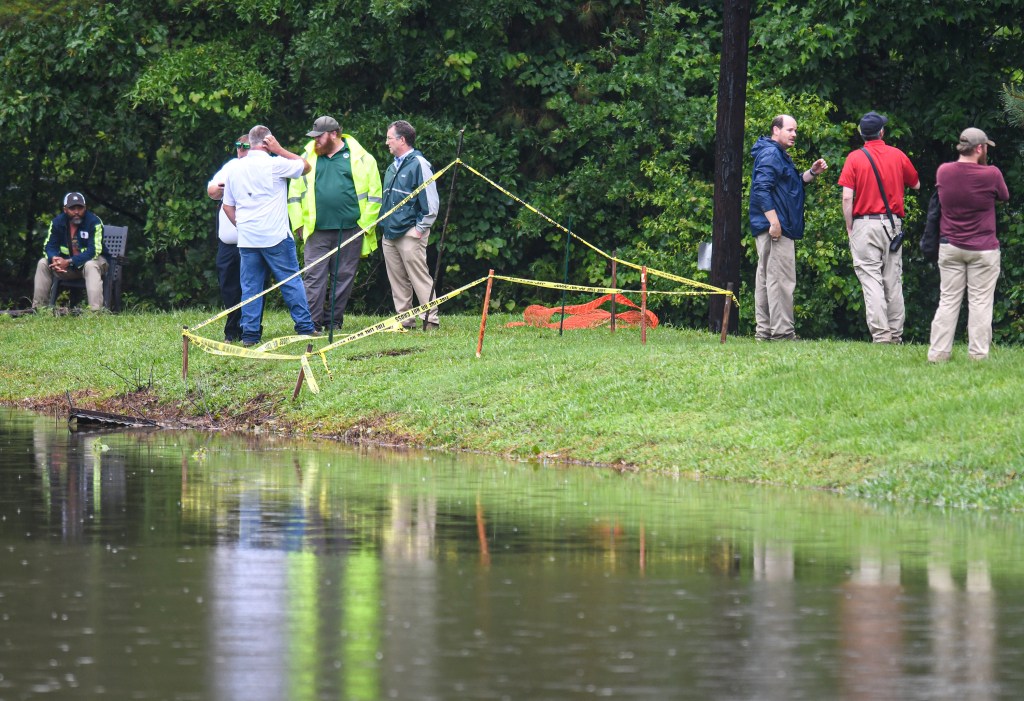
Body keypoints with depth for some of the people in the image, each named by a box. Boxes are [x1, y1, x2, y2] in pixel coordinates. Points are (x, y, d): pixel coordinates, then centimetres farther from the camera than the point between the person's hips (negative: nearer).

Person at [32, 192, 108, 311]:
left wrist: (69, 262, -36)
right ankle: (38, 308, -10)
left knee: (90, 265, -38)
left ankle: (96, 311, -49)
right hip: (66, 262, 5)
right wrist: (54, 259, -31)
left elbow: (94, 251, -27)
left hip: (92, 260, -5)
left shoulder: (94, 222, -21)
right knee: (43, 263, -13)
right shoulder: (57, 222, -5)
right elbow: (49, 247, -5)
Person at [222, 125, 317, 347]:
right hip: (275, 237, -4)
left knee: (250, 286, 5)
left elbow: (227, 206, 15)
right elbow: (305, 166, 5)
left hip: (246, 237, 4)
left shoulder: (236, 169, 10)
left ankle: (249, 334, 2)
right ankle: (305, 327, 4)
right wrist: (279, 150, 6)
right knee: (292, 282, 4)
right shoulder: (274, 164, -7)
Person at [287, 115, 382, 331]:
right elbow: (294, 192, 13)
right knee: (314, 277, -5)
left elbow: (374, 193, 5)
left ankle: (335, 321, 14)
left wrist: (366, 223, -1)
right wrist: (298, 223, 5)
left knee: (344, 277, 4)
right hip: (317, 231, 1)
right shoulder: (308, 158, 10)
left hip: (350, 230, -1)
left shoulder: (360, 158, 3)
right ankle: (312, 323, -5)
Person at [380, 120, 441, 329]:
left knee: (420, 278, -8)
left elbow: (431, 201, -12)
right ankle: (404, 318, 14)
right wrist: (384, 225, 17)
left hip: (410, 233, -8)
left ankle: (431, 319, -7)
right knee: (397, 280, 9)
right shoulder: (393, 167, 17)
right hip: (390, 234, 9)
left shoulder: (419, 164, -9)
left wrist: (421, 228, -13)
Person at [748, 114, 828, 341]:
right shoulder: (770, 154, -12)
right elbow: (762, 188, -21)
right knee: (780, 278, -12)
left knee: (766, 277, 12)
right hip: (775, 228, -11)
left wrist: (812, 173, 13)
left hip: (769, 229, 11)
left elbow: (792, 183, 32)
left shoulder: (780, 155, 22)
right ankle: (782, 331, -13)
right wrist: (774, 222, -25)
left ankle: (764, 330, 16)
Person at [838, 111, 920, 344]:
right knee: (893, 281, 9)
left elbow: (847, 198, -10)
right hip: (893, 224, 3)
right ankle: (895, 335, 12)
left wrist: (849, 229, -1)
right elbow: (916, 185, 17)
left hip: (864, 223, -3)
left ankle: (880, 334, -11)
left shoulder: (854, 158, -4)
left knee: (871, 280, -4)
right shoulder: (898, 156, 3)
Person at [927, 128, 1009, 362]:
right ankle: (978, 355, 1)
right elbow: (1004, 196, 6)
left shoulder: (943, 172, -2)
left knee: (948, 301, 7)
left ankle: (938, 353, 4)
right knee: (980, 303, 1)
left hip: (950, 247, 4)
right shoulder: (991, 174, -13)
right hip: (983, 249, -3)